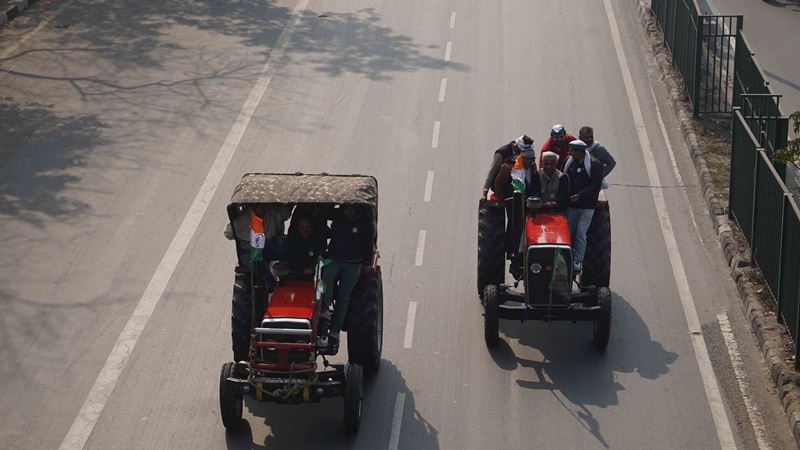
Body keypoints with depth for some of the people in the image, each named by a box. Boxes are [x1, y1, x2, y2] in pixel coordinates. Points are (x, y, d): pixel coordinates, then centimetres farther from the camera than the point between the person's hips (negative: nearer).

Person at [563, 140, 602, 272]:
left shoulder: (593, 164, -10)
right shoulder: (568, 161, 4)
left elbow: (596, 185, -12)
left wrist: (580, 195, -19)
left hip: (587, 206, -4)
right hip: (571, 204, 4)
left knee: (581, 233, -6)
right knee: (569, 232, 6)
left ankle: (578, 261, 0)